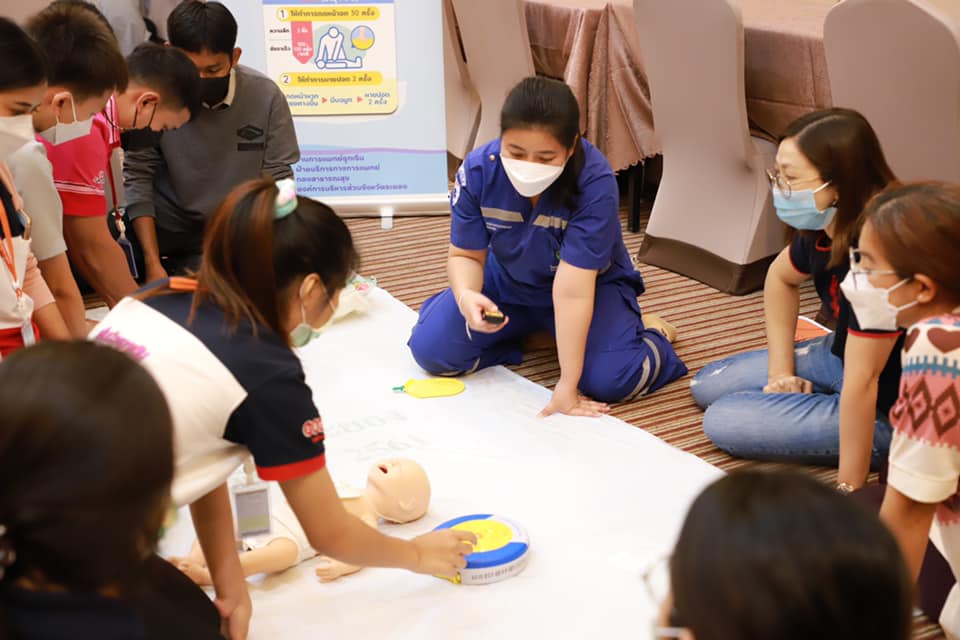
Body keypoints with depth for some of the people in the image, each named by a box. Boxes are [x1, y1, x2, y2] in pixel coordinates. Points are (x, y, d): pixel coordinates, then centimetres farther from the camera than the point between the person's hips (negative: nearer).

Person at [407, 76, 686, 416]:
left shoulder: (595, 182, -34)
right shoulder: (478, 170, -24)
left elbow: (572, 290, -35)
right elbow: (466, 256, -12)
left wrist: (567, 384, -34)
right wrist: (466, 296, -36)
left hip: (590, 285, -3)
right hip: (507, 281, 4)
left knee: (611, 380, -27)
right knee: (430, 349, -13)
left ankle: (647, 330, 8)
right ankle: (522, 330, 14)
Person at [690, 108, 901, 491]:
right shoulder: (825, 229, -9)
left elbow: (861, 381, -33)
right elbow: (781, 276, 14)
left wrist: (848, 492, -28)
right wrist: (780, 370, 10)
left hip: (888, 410, -9)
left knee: (724, 421, -11)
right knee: (707, 386, 12)